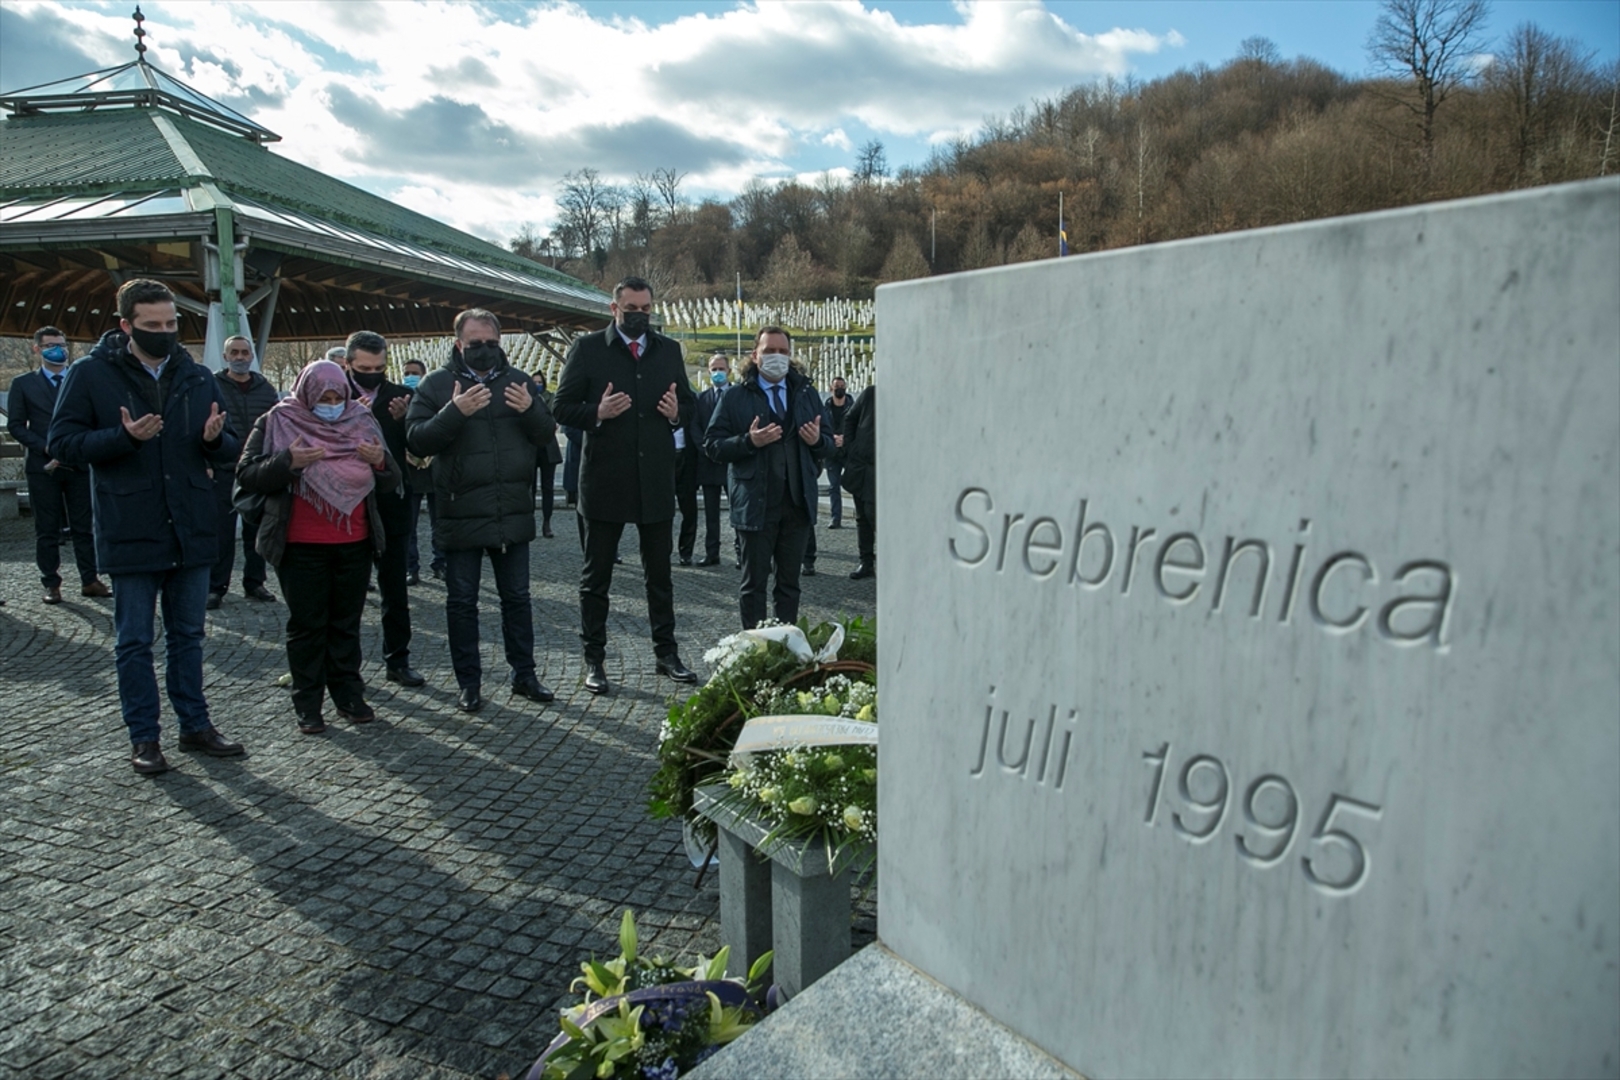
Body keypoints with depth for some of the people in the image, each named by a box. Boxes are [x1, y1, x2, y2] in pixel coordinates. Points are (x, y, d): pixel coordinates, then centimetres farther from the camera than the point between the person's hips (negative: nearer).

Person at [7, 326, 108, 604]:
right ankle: (51, 584, 10)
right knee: (47, 530, 3)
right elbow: (15, 425, 3)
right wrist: (46, 448, -10)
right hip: (42, 466, -1)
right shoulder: (23, 383, 7)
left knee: (84, 527, 3)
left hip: (79, 464, 1)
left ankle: (90, 580, 8)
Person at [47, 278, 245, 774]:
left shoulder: (197, 377, 7)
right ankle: (144, 737, 17)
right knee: (134, 642, 6)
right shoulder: (91, 374, -4)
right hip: (130, 533, -3)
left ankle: (195, 724, 25)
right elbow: (61, 442, -6)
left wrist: (214, 439, -13)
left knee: (188, 635, 14)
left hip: (191, 530, 3)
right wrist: (124, 437, -21)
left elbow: (230, 450, 10)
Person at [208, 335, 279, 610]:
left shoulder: (266, 389, 10)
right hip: (223, 472, -3)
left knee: (257, 530, 9)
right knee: (222, 531, 0)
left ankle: (254, 583, 19)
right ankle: (216, 587, 8)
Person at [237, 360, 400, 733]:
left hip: (354, 544, 3)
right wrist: (287, 462, -22)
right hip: (301, 547, -2)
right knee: (306, 625, 5)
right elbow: (247, 476, -7)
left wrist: (381, 462, -13)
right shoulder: (276, 423, 0)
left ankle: (348, 695, 20)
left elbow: (388, 484, 9)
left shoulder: (362, 422, 8)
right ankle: (308, 704, 13)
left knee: (346, 623, 10)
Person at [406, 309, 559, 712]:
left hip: (513, 513, 2)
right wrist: (455, 412, -23)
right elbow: (417, 440, -10)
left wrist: (530, 410, -15)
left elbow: (548, 433, 5)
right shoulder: (436, 384, 0)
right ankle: (469, 683, 18)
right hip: (460, 514, -2)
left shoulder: (518, 380, 8)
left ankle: (524, 675, 22)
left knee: (517, 597, 11)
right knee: (462, 602, 6)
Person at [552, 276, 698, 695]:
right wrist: (598, 413, -21)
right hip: (604, 479, -3)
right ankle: (594, 660, 15)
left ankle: (666, 652, 22)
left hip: (656, 478, 3)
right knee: (596, 575, 6)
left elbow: (688, 403, 15)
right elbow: (564, 409, -3)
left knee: (659, 573, 11)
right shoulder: (587, 348, 0)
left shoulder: (668, 349, 11)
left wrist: (676, 412, -8)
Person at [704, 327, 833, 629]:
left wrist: (818, 440, -8)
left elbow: (828, 444, 15)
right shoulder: (736, 398, 1)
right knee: (754, 582, 4)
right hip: (756, 504, -3)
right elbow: (712, 444, -5)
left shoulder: (807, 394, 13)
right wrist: (749, 441, -20)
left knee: (790, 581, 10)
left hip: (799, 502, 4)